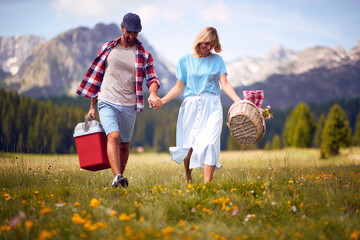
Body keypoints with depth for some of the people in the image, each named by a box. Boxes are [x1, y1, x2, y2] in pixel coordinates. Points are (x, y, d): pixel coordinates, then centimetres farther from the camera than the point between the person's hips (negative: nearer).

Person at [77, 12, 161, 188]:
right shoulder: (107, 48, 8)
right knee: (113, 136, -22)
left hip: (129, 106, 1)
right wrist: (92, 106, 13)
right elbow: (96, 77, 13)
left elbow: (152, 79, 3)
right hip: (107, 103, -1)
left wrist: (153, 93, -22)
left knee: (124, 144, 8)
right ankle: (117, 178, -33)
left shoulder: (144, 55, 6)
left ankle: (119, 177, 24)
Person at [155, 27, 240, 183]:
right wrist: (163, 100, -5)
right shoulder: (185, 60, 10)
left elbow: (225, 84, 2)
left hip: (211, 107, 0)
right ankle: (188, 181, 21)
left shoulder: (217, 60, 10)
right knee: (189, 146, 0)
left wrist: (239, 102, -14)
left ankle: (207, 185, -16)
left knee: (209, 143, -16)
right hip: (191, 106, 1)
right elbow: (179, 87, 10)